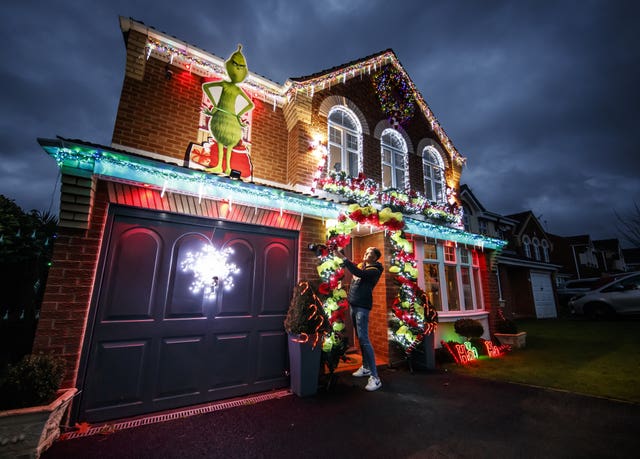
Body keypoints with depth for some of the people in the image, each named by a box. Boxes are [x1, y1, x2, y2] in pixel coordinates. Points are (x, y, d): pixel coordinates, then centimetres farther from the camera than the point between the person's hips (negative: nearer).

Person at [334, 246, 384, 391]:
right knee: (360, 338, 15)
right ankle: (365, 367, 27)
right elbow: (351, 266, 25)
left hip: (362, 307, -8)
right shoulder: (361, 265, 12)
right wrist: (340, 253, 11)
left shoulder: (374, 270, -12)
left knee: (364, 339, -12)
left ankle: (375, 377, -8)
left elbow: (358, 273, -29)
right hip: (353, 305, 8)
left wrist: (343, 257, -30)